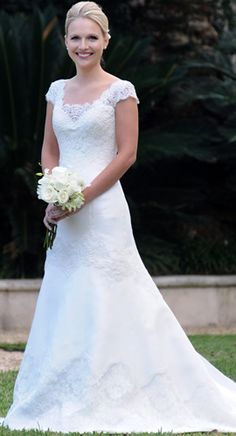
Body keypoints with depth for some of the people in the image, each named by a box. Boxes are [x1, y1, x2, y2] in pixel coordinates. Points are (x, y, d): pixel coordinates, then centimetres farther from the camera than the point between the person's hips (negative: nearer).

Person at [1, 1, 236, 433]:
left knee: (100, 304, -7)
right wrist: (51, 197, -2)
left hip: (101, 210, -6)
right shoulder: (58, 91, 13)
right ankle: (64, 400, 13)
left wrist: (80, 198, -14)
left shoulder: (120, 91, -4)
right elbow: (49, 150, 16)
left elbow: (126, 154, -9)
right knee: (63, 299, 7)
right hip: (64, 217, 6)